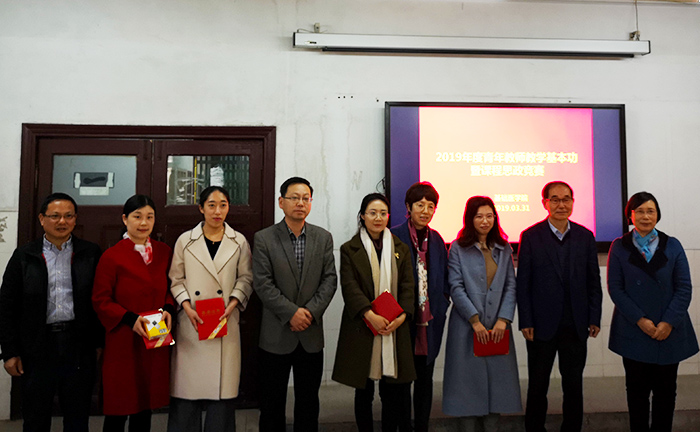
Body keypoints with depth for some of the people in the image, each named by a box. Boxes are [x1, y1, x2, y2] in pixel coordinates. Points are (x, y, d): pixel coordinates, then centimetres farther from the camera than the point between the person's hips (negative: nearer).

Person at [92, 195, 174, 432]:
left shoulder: (164, 252, 6)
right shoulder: (112, 256, -7)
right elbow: (100, 300, -6)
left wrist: (168, 310, -6)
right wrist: (130, 319, -19)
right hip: (123, 343, -4)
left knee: (146, 405, 14)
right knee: (118, 408, 6)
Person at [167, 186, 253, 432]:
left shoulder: (239, 242, 5)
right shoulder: (185, 240, 4)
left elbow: (245, 278, 7)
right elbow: (176, 279, 6)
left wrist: (232, 305, -8)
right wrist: (187, 308, -8)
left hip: (226, 323, 0)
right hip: (191, 323, 0)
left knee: (221, 387, 3)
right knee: (187, 387, 3)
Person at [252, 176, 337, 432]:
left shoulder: (324, 238, 5)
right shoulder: (264, 239, -4)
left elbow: (329, 280, 1)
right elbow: (262, 284, -10)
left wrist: (311, 311, -12)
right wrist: (291, 312, -17)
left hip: (311, 334, 2)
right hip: (276, 335, -2)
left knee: (308, 401, 13)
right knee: (272, 401, 10)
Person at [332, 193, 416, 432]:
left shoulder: (401, 249, 12)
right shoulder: (350, 249, 3)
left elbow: (407, 286, 5)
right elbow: (349, 286, -8)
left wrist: (402, 315, -11)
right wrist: (369, 314, -20)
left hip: (395, 328, 2)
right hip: (362, 328, -2)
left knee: (393, 391, 3)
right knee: (364, 391, 8)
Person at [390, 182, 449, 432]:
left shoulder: (436, 239, 9)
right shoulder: (393, 237, -7)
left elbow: (444, 278, 15)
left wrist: (441, 306, 2)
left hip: (430, 322, 5)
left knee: (425, 379, 13)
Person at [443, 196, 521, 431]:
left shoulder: (504, 249, 11)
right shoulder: (458, 248, 1)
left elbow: (510, 286, 5)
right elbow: (456, 287, -6)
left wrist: (503, 320, -7)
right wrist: (475, 320, -12)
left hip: (498, 327, 3)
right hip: (467, 326, -3)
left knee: (497, 379, 5)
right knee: (470, 382, 1)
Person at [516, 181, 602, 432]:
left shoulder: (585, 237, 6)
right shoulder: (530, 236, -2)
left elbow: (593, 281, 9)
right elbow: (522, 283, -3)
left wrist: (594, 319, 2)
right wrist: (525, 322, -7)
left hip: (575, 326, 2)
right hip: (542, 326, -2)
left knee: (574, 386, 11)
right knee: (537, 386, 10)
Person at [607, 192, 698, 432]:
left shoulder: (672, 246, 5)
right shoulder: (619, 247, 2)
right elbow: (615, 288, -3)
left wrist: (669, 322, -11)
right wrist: (640, 320, -11)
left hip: (669, 332, 1)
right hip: (634, 332, -1)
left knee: (665, 390, 8)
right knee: (637, 390, 7)